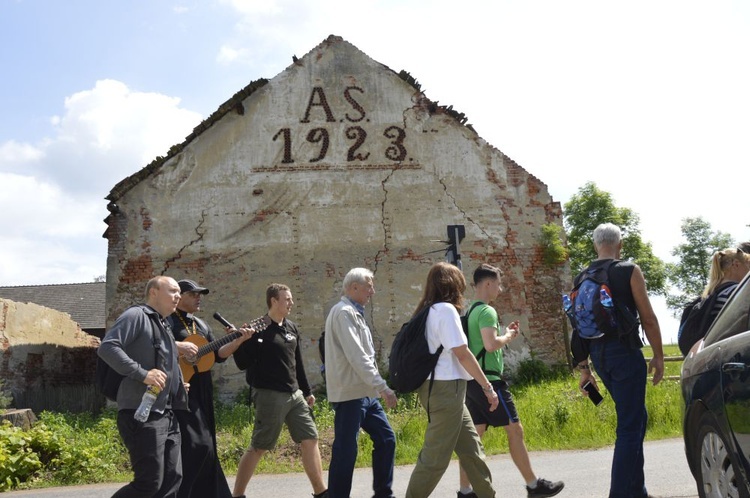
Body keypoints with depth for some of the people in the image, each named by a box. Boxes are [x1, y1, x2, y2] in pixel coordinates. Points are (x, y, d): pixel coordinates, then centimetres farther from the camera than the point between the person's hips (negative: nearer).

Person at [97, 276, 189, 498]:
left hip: (167, 415, 9)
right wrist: (142, 374, -24)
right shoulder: (136, 315, -5)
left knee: (172, 479, 8)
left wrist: (179, 385, 14)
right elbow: (107, 347, -19)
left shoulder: (164, 327, 23)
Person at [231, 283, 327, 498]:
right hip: (270, 395, -7)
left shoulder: (292, 328, 11)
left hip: (295, 394, 7)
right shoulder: (258, 329, -10)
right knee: (258, 447, 0)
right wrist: (240, 341, -28)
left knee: (310, 439, 5)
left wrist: (307, 391, 22)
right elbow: (242, 363, -12)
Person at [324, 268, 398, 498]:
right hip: (350, 393, -10)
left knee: (386, 438, 12)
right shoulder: (344, 312, -15)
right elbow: (357, 357, -22)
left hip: (365, 393, 10)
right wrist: (383, 387, -21)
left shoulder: (354, 313, 17)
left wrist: (378, 388, 17)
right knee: (346, 451, -5)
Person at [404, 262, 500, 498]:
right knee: (436, 456, -3)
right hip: (445, 388, -9)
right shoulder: (445, 309, -12)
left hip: (437, 387, 9)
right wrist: (487, 386, -10)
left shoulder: (427, 311, 14)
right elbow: (462, 353, -15)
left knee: (471, 449, 13)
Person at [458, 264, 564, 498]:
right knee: (515, 430, 1)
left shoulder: (470, 311, 16)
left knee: (475, 434, 7)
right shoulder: (486, 311, -14)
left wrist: (504, 333, 17)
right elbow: (490, 345, -26)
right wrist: (508, 337, -8)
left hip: (472, 380, 9)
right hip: (488, 380, -9)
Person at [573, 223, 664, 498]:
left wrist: (583, 367, 15)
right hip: (624, 351, -7)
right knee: (629, 426, -1)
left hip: (598, 354, 7)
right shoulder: (629, 271, -7)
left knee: (636, 416, 21)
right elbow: (648, 318, -8)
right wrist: (658, 355, 3)